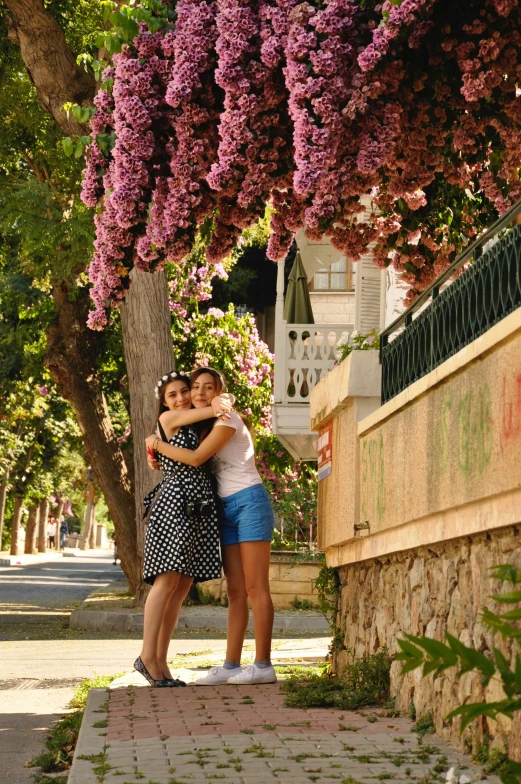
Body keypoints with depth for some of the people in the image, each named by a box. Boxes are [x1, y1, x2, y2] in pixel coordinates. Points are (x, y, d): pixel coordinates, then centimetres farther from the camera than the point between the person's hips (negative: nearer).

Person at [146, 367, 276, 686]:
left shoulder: (228, 418, -8)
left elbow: (196, 458, -17)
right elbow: (192, 465, 21)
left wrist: (157, 444, -6)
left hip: (249, 501, -8)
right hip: (227, 508, 8)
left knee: (255, 587, -9)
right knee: (236, 590, 4)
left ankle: (264, 665, -10)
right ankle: (231, 665, 3)